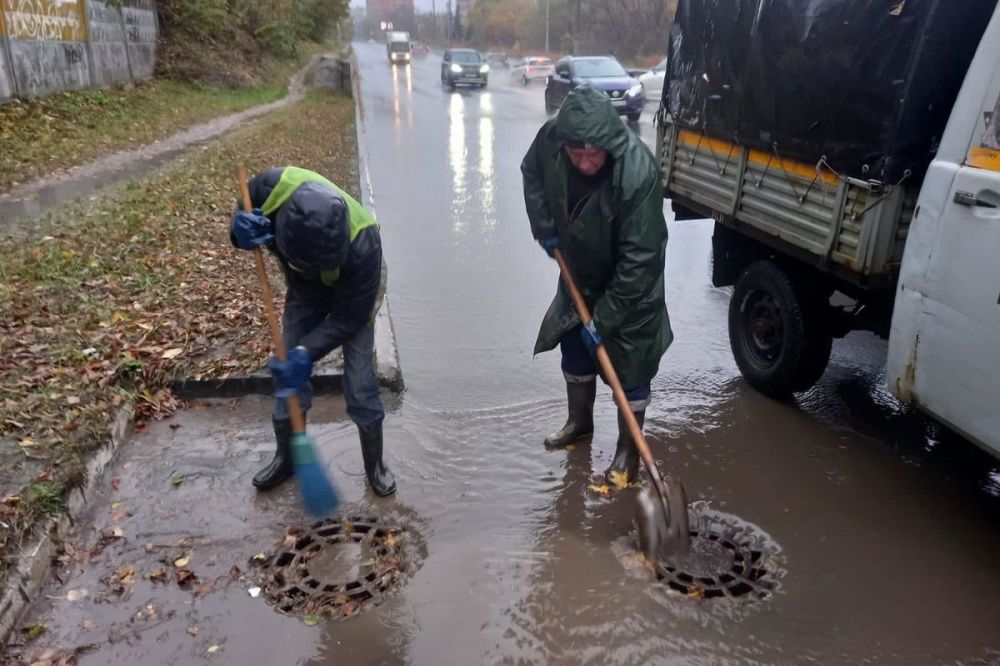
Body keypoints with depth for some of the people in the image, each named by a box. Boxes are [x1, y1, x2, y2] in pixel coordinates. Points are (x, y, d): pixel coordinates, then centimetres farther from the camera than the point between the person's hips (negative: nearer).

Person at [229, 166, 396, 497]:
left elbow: (349, 317, -29)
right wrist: (241, 230, -36)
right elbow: (242, 215, -12)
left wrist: (308, 353, -38)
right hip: (304, 291, 4)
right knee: (288, 373, 7)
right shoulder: (270, 187, -37)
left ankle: (375, 464, 17)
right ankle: (286, 456, 28)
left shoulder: (362, 246, -44)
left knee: (359, 382, -5)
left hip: (354, 293, -4)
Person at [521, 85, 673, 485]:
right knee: (574, 346, 19)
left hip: (630, 285, -6)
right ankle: (579, 421, 43)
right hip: (580, 275, 6)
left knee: (630, 364, 3)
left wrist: (604, 317, -27)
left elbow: (639, 259, -32)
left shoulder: (638, 173, -37)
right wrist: (544, 226, -6)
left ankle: (628, 450, 22)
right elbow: (532, 172, 4)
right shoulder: (551, 137, -22)